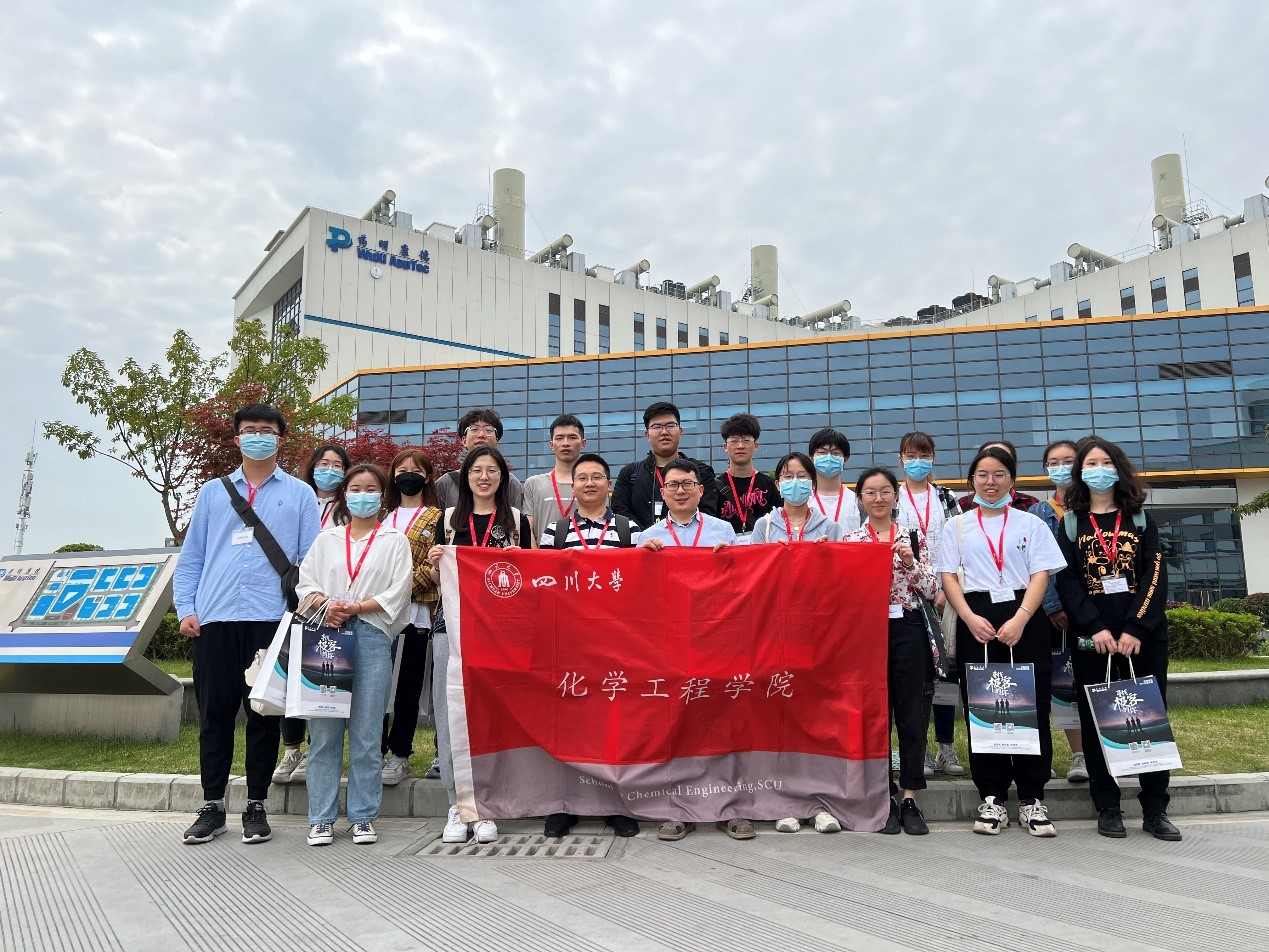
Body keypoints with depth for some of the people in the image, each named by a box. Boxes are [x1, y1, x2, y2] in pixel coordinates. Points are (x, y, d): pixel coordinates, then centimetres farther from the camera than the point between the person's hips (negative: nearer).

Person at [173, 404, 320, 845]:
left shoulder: (299, 494, 11)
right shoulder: (212, 493, 16)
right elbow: (190, 557, 14)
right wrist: (186, 609, 2)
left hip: (272, 619, -2)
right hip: (215, 620, 2)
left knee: (264, 715, 3)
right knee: (214, 714, 5)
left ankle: (256, 806, 15)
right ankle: (212, 806, 17)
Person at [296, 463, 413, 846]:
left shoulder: (394, 541, 10)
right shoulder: (327, 539, 18)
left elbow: (396, 593, 0)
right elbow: (304, 581, 10)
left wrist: (355, 607, -11)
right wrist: (325, 603, -10)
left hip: (372, 638, -2)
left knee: (366, 735, 0)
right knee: (324, 732, 1)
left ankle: (363, 817, 10)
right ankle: (322, 818, 10)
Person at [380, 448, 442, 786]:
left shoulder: (436, 518, 5)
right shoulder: (382, 516, 18)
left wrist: (406, 589, -16)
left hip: (415, 611, -3)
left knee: (408, 685, 2)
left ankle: (400, 755, 11)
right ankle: (376, 750, 13)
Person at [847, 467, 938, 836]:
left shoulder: (914, 536, 6)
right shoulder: (850, 540, 4)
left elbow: (931, 589, 2)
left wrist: (911, 563, -13)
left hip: (908, 630, 1)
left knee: (913, 716, 3)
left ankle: (910, 799, 13)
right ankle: (886, 798, 16)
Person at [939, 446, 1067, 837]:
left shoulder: (1031, 524, 8)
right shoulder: (957, 526, 11)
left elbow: (1040, 576, 0)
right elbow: (948, 576, 4)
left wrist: (1020, 619, -14)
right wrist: (970, 618, -11)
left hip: (1024, 619, -1)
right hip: (976, 621, 1)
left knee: (1031, 708, -1)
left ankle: (1032, 798, 9)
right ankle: (993, 799, 10)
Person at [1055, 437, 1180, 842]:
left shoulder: (1140, 519, 11)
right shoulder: (1070, 523, 8)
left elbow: (1155, 576, 0)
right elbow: (1066, 581, -1)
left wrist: (1135, 629, -13)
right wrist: (1096, 629, -13)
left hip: (1144, 634, 1)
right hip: (1091, 637, -1)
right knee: (1096, 720, 1)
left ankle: (1155, 810, 8)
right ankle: (1107, 808, 9)